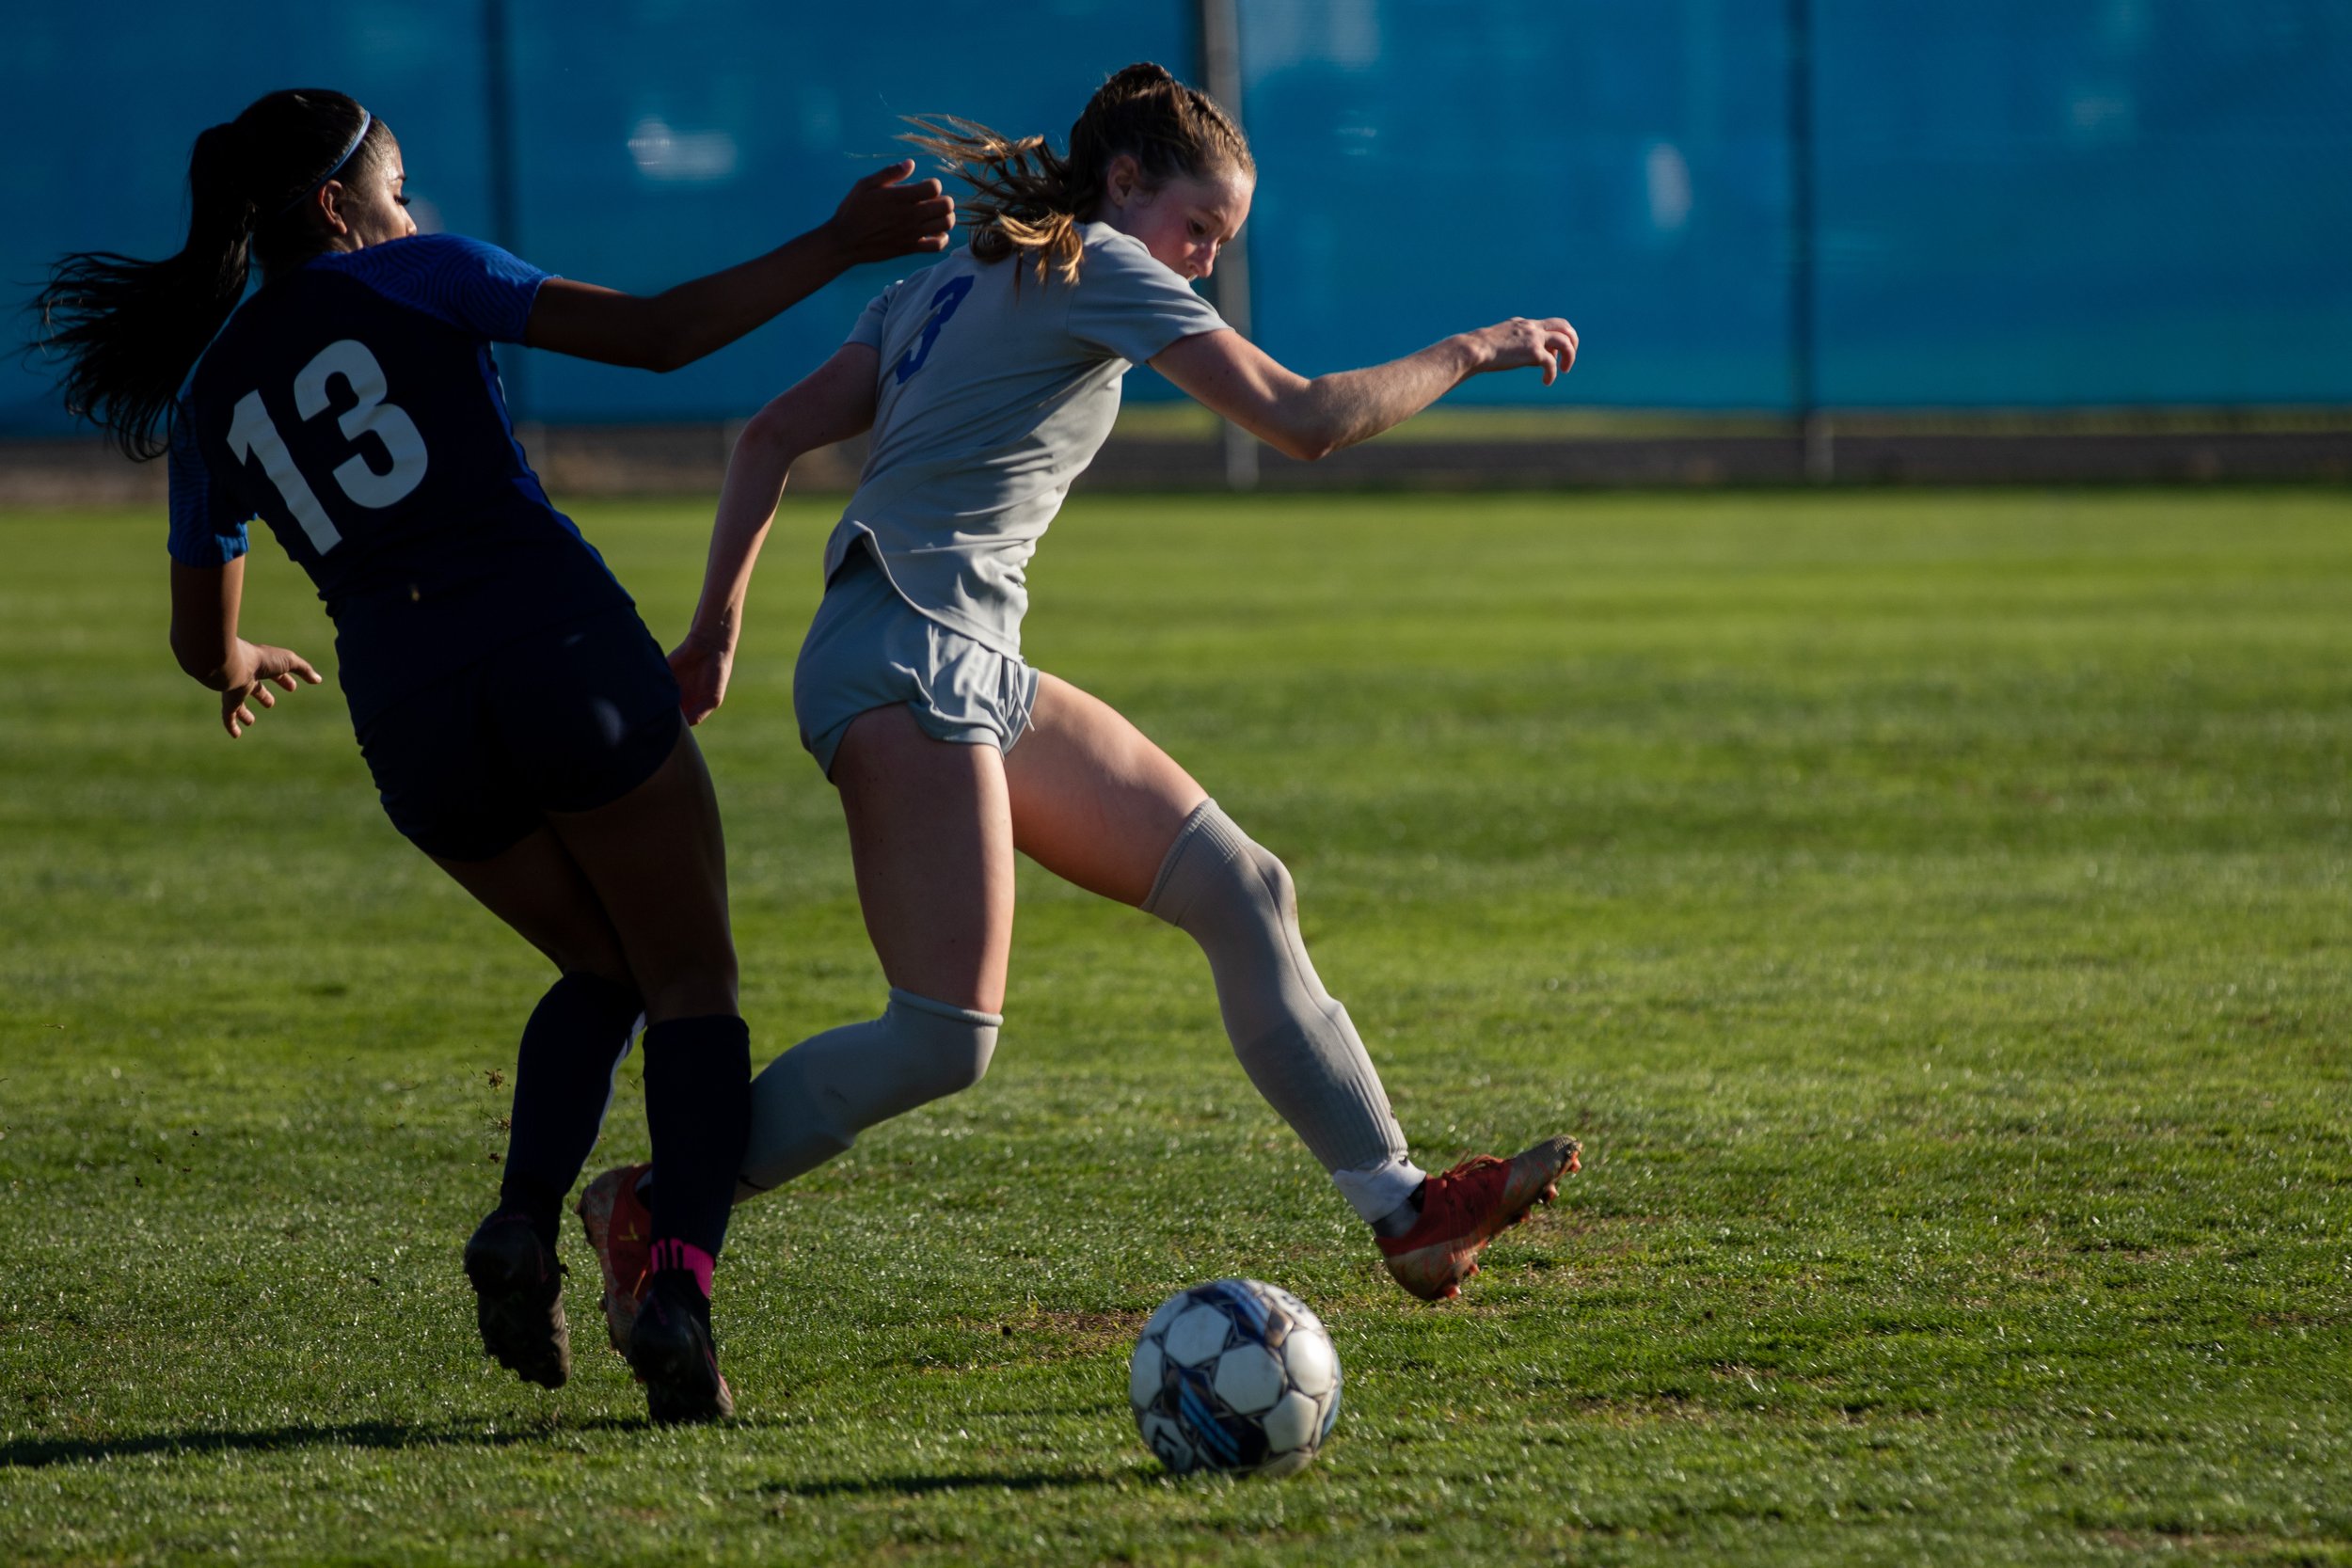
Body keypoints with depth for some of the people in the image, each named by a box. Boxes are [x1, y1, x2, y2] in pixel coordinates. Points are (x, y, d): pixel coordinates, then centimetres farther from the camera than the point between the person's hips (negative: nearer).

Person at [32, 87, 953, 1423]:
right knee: (693, 983, 5)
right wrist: (836, 250, 3)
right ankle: (682, 1287, -17)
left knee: (604, 972, 24)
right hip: (562, 648, -4)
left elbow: (201, 639, 28)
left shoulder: (210, 402, 18)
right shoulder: (412, 278, 6)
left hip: (410, 715, 4)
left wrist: (241, 670, 52)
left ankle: (526, 1224, -2)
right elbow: (659, 335, -3)